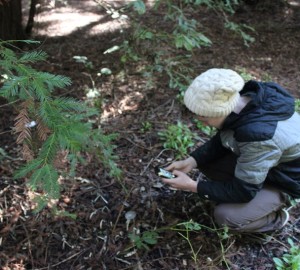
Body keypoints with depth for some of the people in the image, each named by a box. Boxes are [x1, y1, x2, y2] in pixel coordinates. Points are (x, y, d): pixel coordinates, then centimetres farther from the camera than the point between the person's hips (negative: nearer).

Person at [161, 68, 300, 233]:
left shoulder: (258, 136, -41)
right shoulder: (244, 100, -18)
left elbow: (244, 191, -28)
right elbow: (221, 140, 0)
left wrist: (193, 186, -22)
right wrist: (191, 161, -13)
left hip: (284, 180, -7)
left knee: (226, 215, -22)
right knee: (204, 161, -3)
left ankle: (276, 219, 7)